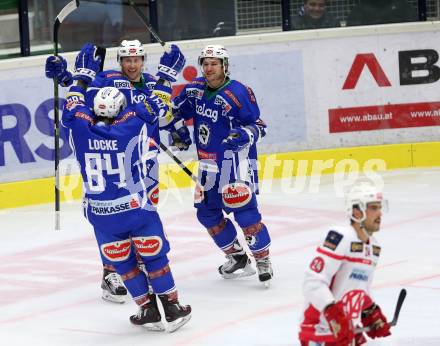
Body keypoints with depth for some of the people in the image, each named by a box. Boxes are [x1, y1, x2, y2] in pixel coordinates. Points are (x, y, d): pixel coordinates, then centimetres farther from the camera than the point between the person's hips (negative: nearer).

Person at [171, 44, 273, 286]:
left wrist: (244, 135, -28)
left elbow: (259, 126, -11)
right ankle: (237, 255, 25)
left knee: (244, 210, -13)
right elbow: (177, 108, 22)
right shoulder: (195, 89, 5)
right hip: (209, 162, 8)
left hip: (236, 159, -8)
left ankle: (262, 260, -2)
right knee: (207, 211, 12)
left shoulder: (239, 93, -15)